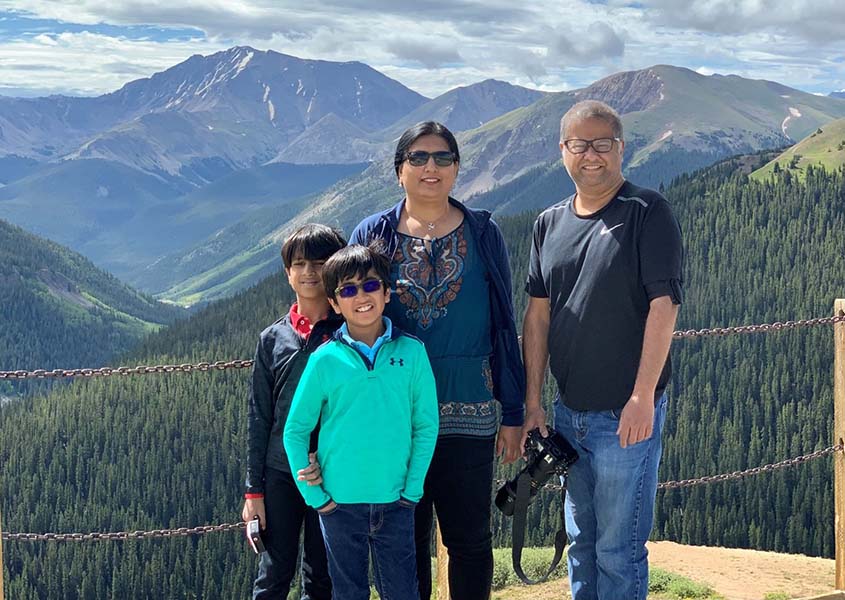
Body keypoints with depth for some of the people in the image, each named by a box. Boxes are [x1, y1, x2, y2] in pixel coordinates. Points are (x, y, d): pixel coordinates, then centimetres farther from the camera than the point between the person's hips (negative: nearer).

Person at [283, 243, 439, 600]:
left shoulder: (411, 352, -2)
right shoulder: (325, 360, -5)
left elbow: (426, 426, 2)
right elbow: (295, 431, 1)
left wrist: (412, 489, -2)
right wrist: (314, 495, -4)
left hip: (395, 503, 0)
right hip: (340, 503, 0)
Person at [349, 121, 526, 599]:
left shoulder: (483, 233, 3)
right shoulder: (372, 235, 3)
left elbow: (503, 325, 5)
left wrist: (513, 413, 2)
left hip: (467, 415, 0)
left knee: (470, 540, 6)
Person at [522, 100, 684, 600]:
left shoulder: (647, 212, -8)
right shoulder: (550, 224, 10)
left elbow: (663, 305, -14)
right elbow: (538, 314, 10)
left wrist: (643, 397, -19)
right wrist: (532, 402, 6)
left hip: (628, 413, -6)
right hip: (569, 413, 6)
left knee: (618, 549, -1)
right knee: (581, 543, 16)